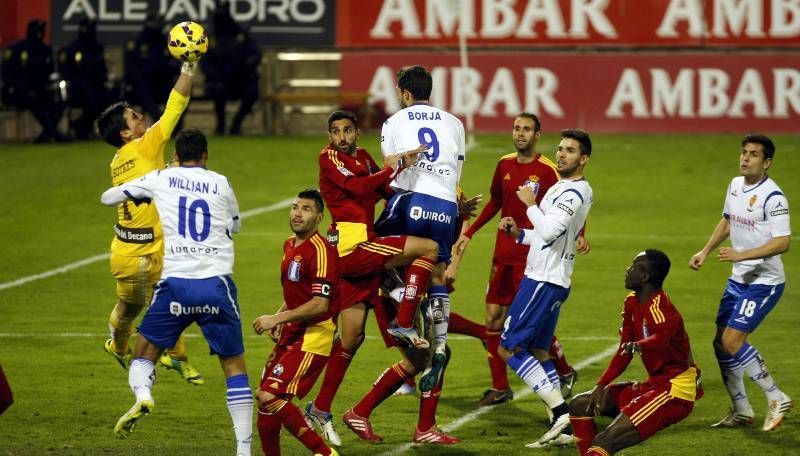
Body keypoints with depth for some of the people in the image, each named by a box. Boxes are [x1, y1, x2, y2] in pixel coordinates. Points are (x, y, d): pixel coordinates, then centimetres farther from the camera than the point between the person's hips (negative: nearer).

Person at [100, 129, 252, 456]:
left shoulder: (160, 179, 9)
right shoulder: (221, 183, 11)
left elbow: (108, 197, 20)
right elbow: (236, 226, 29)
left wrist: (138, 195, 39)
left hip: (175, 284, -1)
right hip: (217, 286, 1)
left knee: (145, 352, 16)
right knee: (234, 365, 9)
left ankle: (142, 395, -17)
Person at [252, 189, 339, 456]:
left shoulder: (320, 250, -17)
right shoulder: (290, 245, 13)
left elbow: (320, 304, -23)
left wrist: (277, 319, -18)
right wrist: (279, 317, 10)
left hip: (313, 337, -9)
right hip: (291, 334, 9)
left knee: (270, 397, -17)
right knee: (264, 397, 9)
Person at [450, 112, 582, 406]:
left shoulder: (547, 171, -9)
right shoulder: (505, 165, 8)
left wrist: (578, 236, -22)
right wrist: (469, 233, 18)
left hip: (533, 256, -6)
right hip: (504, 254, 6)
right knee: (494, 317, 4)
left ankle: (564, 373, 17)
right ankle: (500, 388, 12)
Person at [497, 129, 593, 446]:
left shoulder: (574, 192, -15)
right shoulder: (561, 188, 18)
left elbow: (549, 232, -26)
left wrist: (530, 204, -12)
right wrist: (519, 233, 11)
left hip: (544, 282, -10)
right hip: (550, 280, 10)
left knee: (509, 348, -10)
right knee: (537, 354, 13)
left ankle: (560, 411, -15)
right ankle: (562, 423, 9)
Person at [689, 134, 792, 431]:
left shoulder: (772, 197, -19)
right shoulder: (735, 185, 7)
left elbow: (783, 242, -25)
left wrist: (741, 255, -29)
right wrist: (705, 251, 16)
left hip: (764, 282, -9)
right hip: (739, 278, 9)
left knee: (732, 341, -17)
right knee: (721, 344, 8)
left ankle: (776, 398, -4)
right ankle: (741, 411, 20)